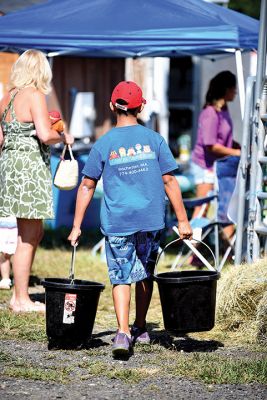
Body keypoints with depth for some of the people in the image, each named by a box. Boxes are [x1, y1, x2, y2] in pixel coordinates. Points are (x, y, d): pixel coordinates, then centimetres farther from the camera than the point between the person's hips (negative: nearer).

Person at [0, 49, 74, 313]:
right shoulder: (35, 95, -11)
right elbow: (45, 134, -21)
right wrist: (64, 137, -3)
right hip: (30, 165, -8)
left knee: (34, 233, 16)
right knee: (27, 237, -2)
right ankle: (21, 301, 2)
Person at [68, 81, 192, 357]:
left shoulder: (103, 144, -1)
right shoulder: (154, 140, 0)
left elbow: (87, 186, 1)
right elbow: (169, 181, -1)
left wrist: (76, 226, 7)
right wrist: (182, 221, 4)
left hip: (116, 221, -1)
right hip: (150, 219, 1)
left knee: (121, 277, 0)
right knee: (145, 274, 17)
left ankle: (123, 332, -18)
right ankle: (140, 329, 30)